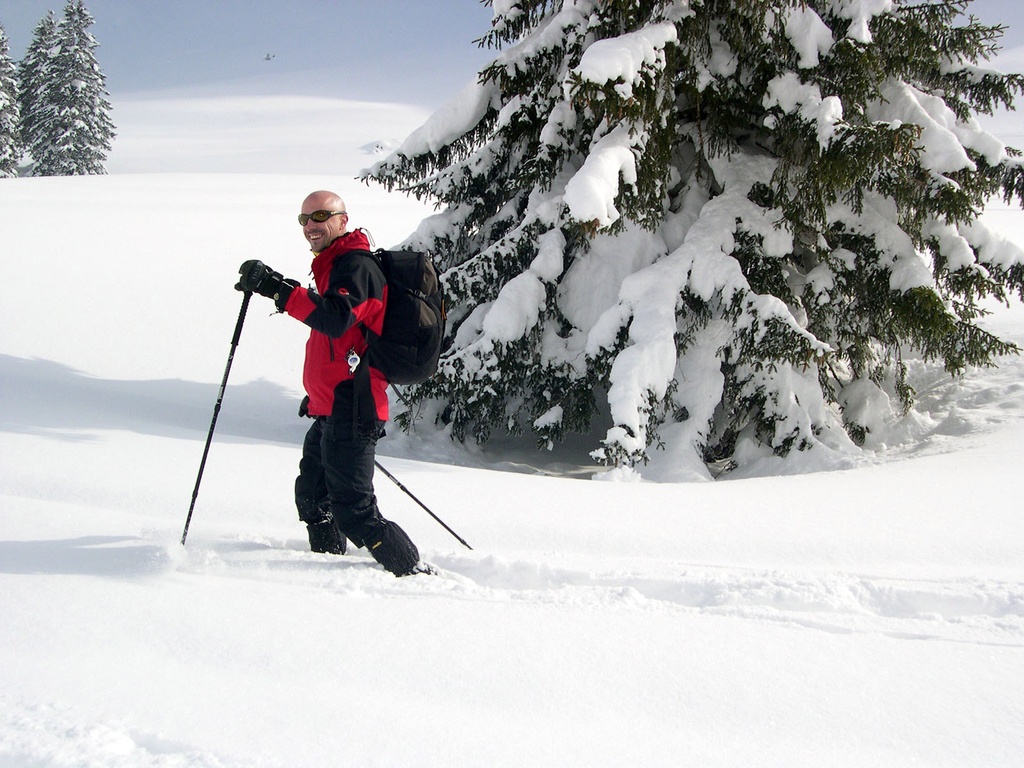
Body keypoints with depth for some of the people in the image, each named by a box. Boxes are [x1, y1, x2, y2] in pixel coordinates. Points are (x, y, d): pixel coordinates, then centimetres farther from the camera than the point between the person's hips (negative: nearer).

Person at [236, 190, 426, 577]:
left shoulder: (355, 265, -13)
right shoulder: (334, 265, 20)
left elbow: (337, 319, -32)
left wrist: (279, 290, -38)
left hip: (349, 411, -11)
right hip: (330, 410, 11)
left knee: (353, 509, -11)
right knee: (312, 497, 21)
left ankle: (414, 573, -4)